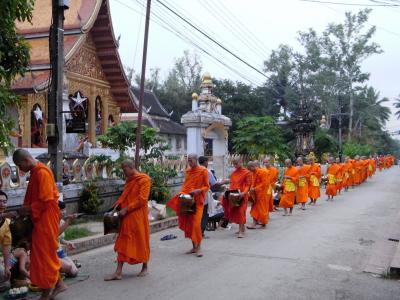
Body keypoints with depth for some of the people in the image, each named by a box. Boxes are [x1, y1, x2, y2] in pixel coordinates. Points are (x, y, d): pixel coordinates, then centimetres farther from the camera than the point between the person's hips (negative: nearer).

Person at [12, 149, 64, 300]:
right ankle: (58, 283, 21)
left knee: (44, 252, -2)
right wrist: (25, 209, 5)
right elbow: (32, 196, 18)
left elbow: (46, 200, -22)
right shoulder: (35, 172, 13)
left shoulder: (42, 172, -18)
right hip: (40, 218, 10)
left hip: (46, 218, -10)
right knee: (44, 252, 14)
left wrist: (29, 209, -14)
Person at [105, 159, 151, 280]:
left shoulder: (144, 179, -11)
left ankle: (145, 267, 24)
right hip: (126, 216, 7)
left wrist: (126, 209, -18)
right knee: (123, 242, 5)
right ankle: (118, 272, 5)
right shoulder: (129, 180, 13)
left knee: (141, 241, 6)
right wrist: (119, 202, -1)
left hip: (138, 216, -7)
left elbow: (142, 199, -17)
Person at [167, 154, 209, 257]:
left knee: (196, 224, -13)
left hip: (197, 201, -6)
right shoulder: (188, 171, 12)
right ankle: (194, 246, 18)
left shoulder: (203, 171, -4)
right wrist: (182, 193, 1)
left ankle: (199, 247, -2)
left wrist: (198, 190, -21)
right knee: (189, 224, 7)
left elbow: (206, 186, -4)